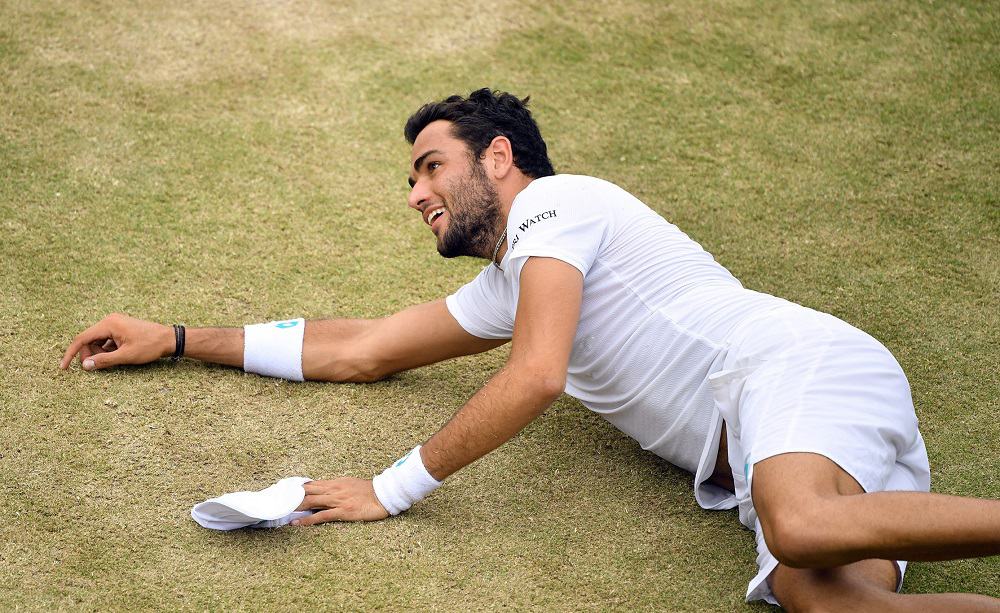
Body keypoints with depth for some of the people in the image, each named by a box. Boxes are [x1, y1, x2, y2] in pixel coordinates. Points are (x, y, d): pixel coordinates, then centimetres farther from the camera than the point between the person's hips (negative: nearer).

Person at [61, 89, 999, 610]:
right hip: (748, 450, 7)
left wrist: (397, 488, -8)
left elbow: (536, 376, -13)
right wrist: (176, 339, 32)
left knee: (803, 530, -41)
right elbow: (357, 351, 31)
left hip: (797, 366, -7)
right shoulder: (502, 291, 29)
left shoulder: (553, 204, 2)